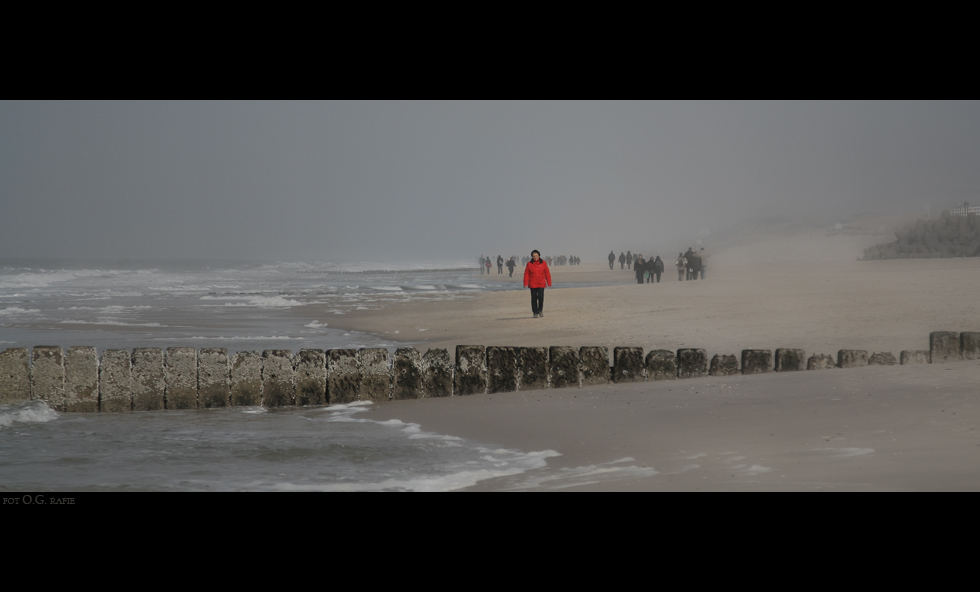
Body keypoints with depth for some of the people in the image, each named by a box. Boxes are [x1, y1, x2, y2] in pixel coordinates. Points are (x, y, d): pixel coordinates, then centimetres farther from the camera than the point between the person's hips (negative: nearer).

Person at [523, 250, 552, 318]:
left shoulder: (543, 263, 3)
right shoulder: (529, 264, 1)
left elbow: (547, 273, 5)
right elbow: (526, 274, 1)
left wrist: (549, 283, 3)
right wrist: (525, 284, -6)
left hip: (541, 284, 0)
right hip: (533, 284, 0)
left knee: (541, 297, -11)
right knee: (534, 298, 1)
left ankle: (540, 310, 11)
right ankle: (535, 313, 10)